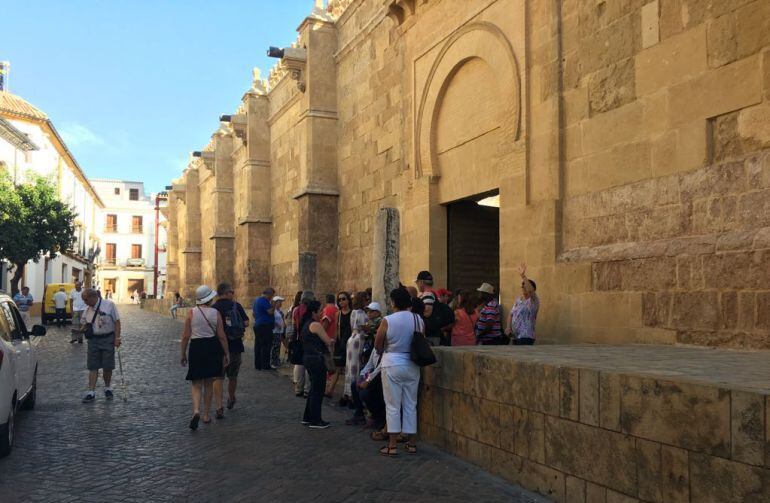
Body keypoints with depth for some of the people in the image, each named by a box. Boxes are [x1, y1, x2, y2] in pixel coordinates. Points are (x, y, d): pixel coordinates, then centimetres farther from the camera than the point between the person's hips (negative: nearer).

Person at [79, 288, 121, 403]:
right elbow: (83, 323, 20)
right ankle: (91, 392, 5)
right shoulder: (88, 309, 7)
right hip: (93, 340, 4)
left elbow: (117, 321, -7)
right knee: (93, 367, 1)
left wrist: (117, 338, -13)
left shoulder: (108, 304, -7)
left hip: (108, 339, -4)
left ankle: (107, 388, 24)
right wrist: (83, 328, -5)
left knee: (108, 366, 4)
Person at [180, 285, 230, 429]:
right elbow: (222, 336, -3)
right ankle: (206, 415, 22)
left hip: (196, 348, -1)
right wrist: (226, 354, 6)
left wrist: (183, 354, 7)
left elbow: (185, 336, -4)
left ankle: (196, 411, -17)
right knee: (209, 384, 16)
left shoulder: (192, 313, -4)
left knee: (196, 384, 7)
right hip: (212, 348, 1)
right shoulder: (216, 313, -3)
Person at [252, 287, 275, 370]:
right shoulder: (264, 301, -14)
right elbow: (270, 311, -21)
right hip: (265, 326, -10)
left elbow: (253, 311, 26)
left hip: (257, 325, 10)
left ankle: (257, 365, 14)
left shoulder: (256, 300, 17)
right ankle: (265, 365, -6)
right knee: (266, 346, -6)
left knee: (258, 345, 10)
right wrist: (273, 305, -6)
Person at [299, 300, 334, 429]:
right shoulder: (316, 325, -16)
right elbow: (328, 342, -16)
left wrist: (327, 342, 7)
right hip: (317, 359, -10)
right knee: (318, 390, 0)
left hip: (308, 358, 10)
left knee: (314, 389, 19)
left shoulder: (306, 324, 13)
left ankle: (307, 417, 25)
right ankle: (315, 421, 6)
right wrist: (329, 342, 6)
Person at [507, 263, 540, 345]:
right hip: (515, 336, 8)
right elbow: (511, 315, 17)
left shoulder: (534, 301, -8)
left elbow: (531, 290, -30)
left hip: (525, 337, -8)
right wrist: (509, 328, 1)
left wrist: (523, 276, -36)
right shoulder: (518, 300, 15)